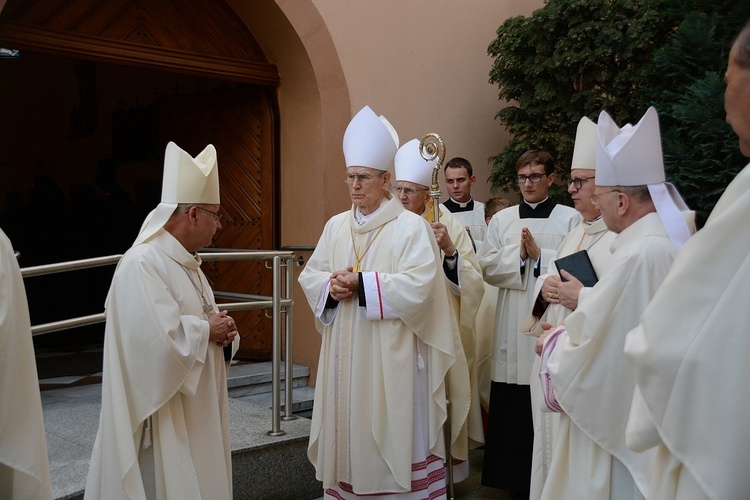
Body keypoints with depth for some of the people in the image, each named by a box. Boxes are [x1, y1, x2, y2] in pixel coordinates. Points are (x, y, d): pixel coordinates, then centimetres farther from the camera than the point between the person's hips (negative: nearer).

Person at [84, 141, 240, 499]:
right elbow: (158, 338, -31)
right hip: (164, 418, -9)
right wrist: (207, 330, -15)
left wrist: (222, 330, -3)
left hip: (197, 410, 10)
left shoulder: (187, 262, 12)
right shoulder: (142, 265, -20)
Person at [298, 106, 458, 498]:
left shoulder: (412, 227, -7)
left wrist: (361, 284, -19)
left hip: (390, 355, -5)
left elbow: (418, 286, -18)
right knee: (347, 429, 12)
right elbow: (310, 275, 11)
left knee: (390, 432, 2)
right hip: (344, 353, 6)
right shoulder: (336, 226, 11)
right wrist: (331, 286, -11)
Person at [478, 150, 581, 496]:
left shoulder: (570, 219, 2)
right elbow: (487, 267, 4)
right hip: (513, 327, 3)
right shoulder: (502, 220, 11)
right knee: (511, 406, 6)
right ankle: (513, 474, 20)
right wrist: (518, 255, -10)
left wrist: (540, 254, -13)